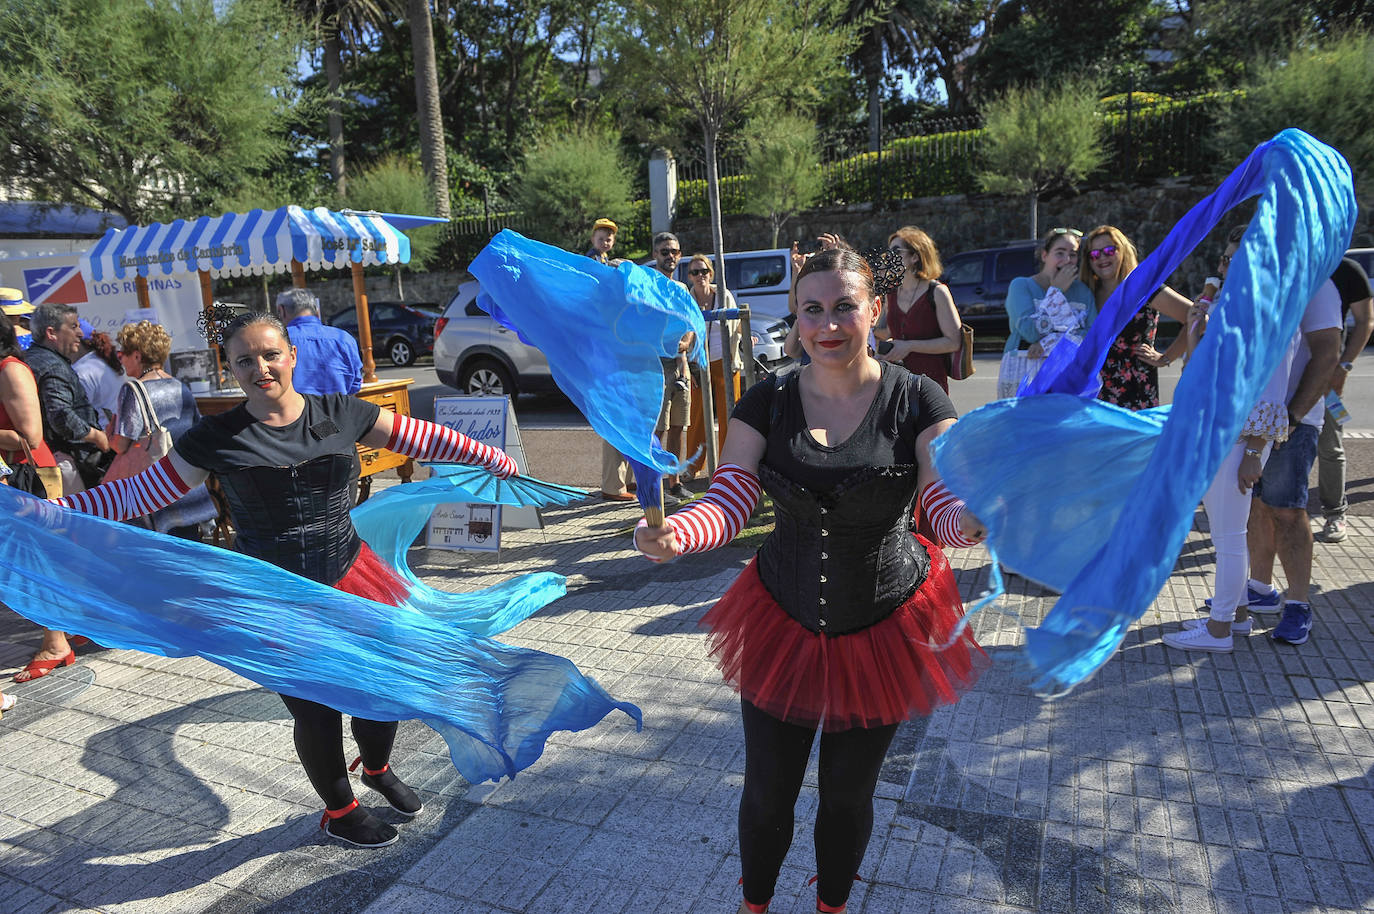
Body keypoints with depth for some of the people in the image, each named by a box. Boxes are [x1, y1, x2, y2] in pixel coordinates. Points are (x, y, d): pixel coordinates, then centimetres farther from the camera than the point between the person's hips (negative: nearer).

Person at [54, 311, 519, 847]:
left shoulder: (340, 415, -2)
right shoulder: (216, 439, -5)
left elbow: (424, 439, 2)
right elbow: (138, 493, 3)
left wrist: (497, 461, 5)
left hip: (352, 583, 2)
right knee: (317, 714, 7)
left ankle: (378, 770, 48)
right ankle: (339, 812, 38)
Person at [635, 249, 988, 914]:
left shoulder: (915, 400, -11)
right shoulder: (767, 402, -8)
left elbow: (946, 503, -17)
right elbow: (728, 502, -16)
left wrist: (970, 520, -41)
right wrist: (672, 533, -37)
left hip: (884, 628, 0)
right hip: (783, 625, 1)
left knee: (849, 794, 21)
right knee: (766, 794, 14)